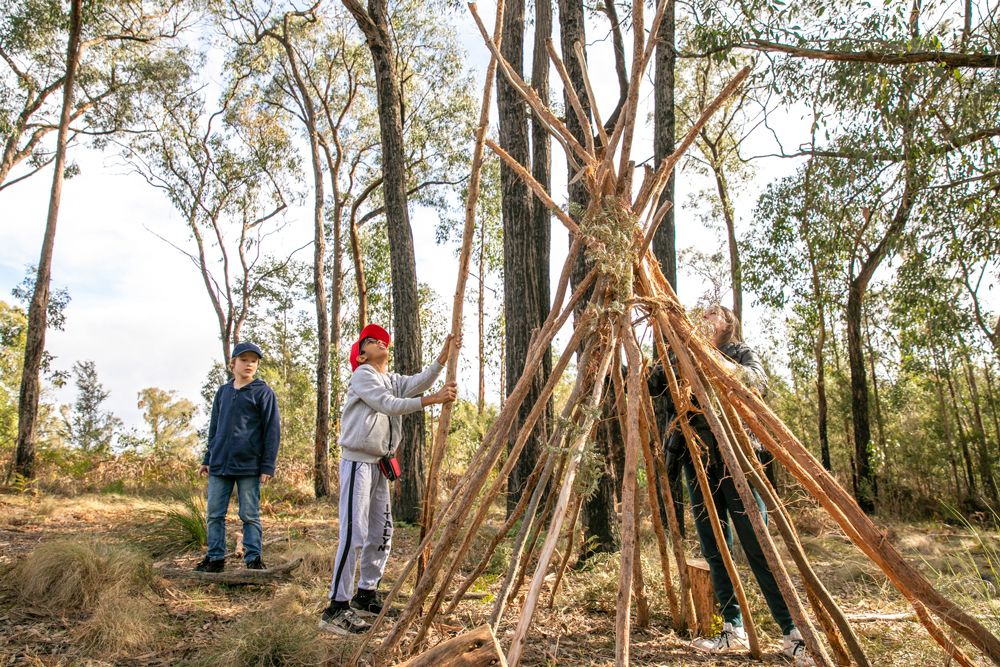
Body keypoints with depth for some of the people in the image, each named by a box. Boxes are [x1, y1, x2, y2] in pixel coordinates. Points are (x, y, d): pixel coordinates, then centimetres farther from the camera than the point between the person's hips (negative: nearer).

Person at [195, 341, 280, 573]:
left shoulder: (263, 392, -2)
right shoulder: (223, 392, 13)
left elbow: (272, 430, -4)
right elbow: (214, 428, 19)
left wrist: (268, 465, -9)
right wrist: (207, 459, 15)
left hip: (248, 465, -5)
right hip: (219, 464, 5)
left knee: (250, 515, 2)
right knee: (214, 513, 8)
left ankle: (254, 558, 12)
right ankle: (215, 558, 20)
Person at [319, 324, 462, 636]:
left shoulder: (392, 380, 17)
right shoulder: (362, 374, -5)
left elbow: (418, 382, -3)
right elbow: (387, 405, -18)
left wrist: (444, 356, -14)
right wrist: (431, 399, -24)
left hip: (380, 464, 9)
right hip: (357, 461, -9)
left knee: (381, 534, 12)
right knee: (353, 534, -13)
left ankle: (365, 597, 23)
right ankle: (336, 609, -10)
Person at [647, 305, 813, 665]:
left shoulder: (739, 351, 8)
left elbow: (759, 383, -12)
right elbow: (647, 384, 10)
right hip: (697, 459, 5)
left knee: (757, 545, -9)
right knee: (714, 549, 6)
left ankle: (795, 635, -2)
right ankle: (734, 632, 16)